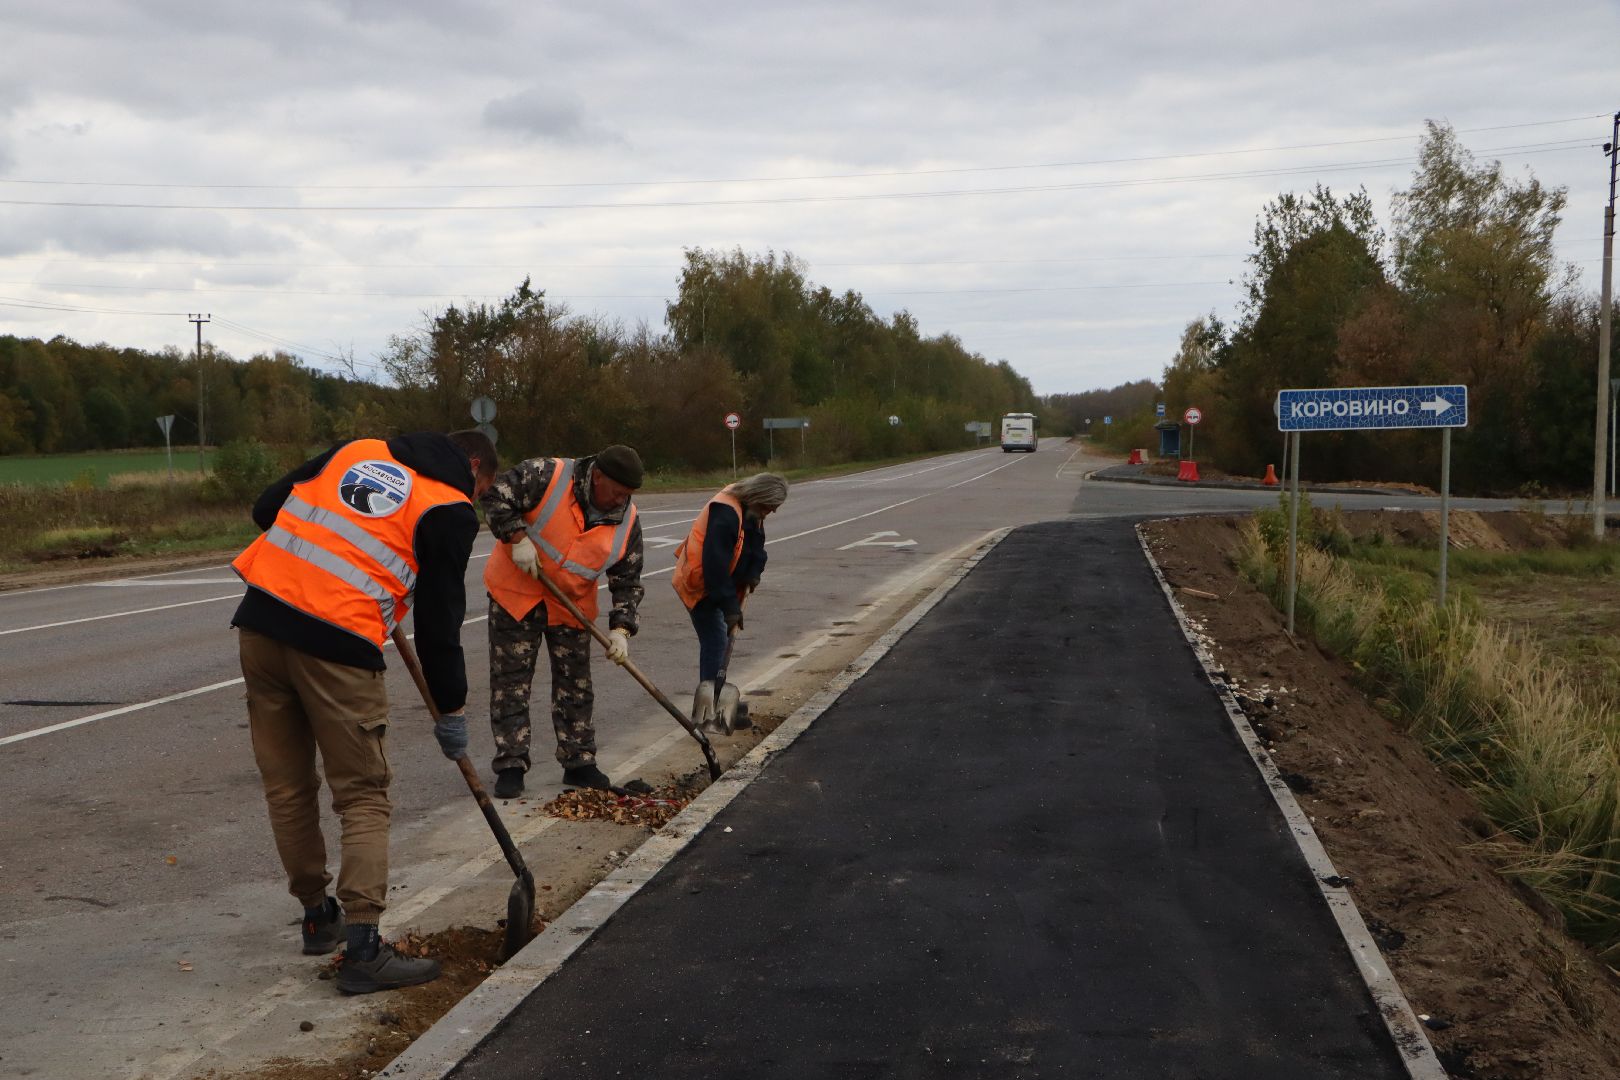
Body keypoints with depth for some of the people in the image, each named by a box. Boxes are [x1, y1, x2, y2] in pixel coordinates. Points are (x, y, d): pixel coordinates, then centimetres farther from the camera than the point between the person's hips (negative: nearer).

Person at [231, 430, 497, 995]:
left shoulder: (358, 451, 18)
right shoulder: (451, 511, 3)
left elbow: (267, 508, 17)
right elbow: (439, 621, 2)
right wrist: (451, 710, 12)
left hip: (261, 620, 6)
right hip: (336, 644, -6)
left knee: (287, 786, 16)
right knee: (364, 796, 5)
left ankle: (317, 916, 31)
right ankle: (361, 947, 0)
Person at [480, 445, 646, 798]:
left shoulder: (627, 522, -7)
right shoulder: (547, 476, -20)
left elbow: (628, 582, -3)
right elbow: (496, 494, -19)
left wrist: (620, 629, -14)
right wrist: (517, 538, -27)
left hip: (571, 607, 4)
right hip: (517, 593, -4)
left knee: (575, 687, 9)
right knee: (511, 680, -2)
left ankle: (579, 763, 21)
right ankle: (511, 766, 4)